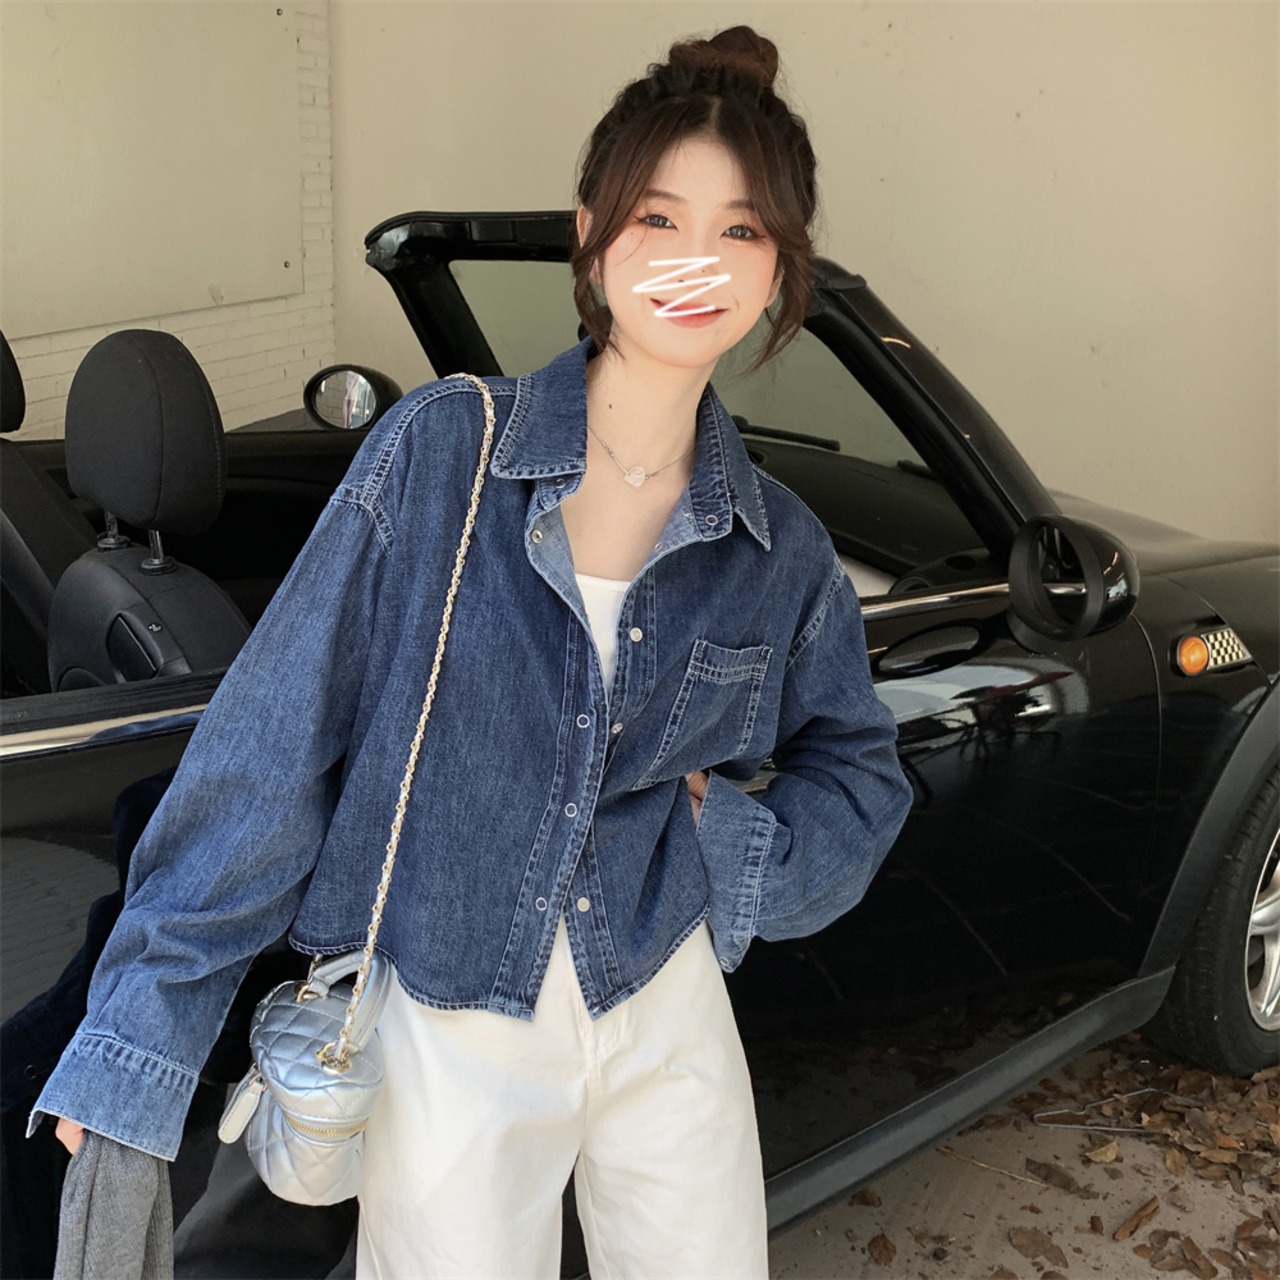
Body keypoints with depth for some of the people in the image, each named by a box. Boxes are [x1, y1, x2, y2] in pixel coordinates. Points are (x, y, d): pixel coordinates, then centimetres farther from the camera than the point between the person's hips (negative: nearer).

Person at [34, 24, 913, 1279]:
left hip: (667, 1021, 4)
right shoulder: (439, 451, -13)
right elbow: (272, 740, -11)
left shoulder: (779, 550, -3)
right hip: (447, 1036, -3)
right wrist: (139, 1028, -10)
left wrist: (730, 840, -10)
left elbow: (857, 770, 11)